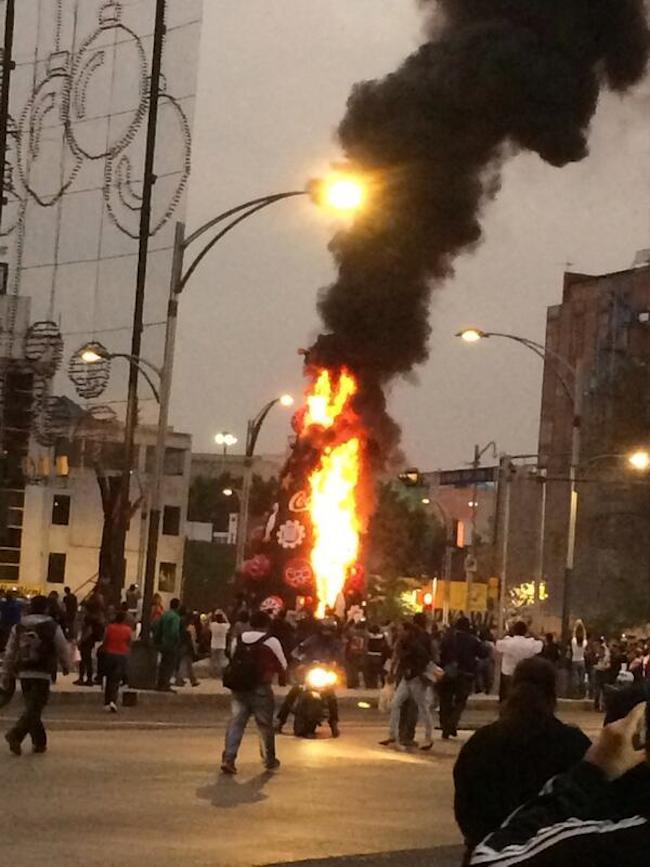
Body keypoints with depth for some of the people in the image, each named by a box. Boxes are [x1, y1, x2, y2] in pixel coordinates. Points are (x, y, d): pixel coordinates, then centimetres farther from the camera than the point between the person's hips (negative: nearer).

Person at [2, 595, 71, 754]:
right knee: (34, 709, -6)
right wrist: (66, 666, 21)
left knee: (32, 707, 16)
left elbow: (10, 652, 10)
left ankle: (40, 742, 21)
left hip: (24, 673, 5)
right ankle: (16, 734, -26)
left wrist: (7, 673, 17)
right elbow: (63, 650, 3)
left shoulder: (18, 627, 7)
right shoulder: (52, 627, -5)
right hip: (43, 674, -5)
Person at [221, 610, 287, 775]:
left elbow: (234, 661, 13)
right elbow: (282, 666, 3)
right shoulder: (271, 641, -6)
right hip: (260, 688, -3)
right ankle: (269, 760, 23)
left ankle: (228, 759, -9)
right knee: (265, 725, 11)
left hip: (239, 687, 3)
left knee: (236, 722, 3)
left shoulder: (240, 639, 7)